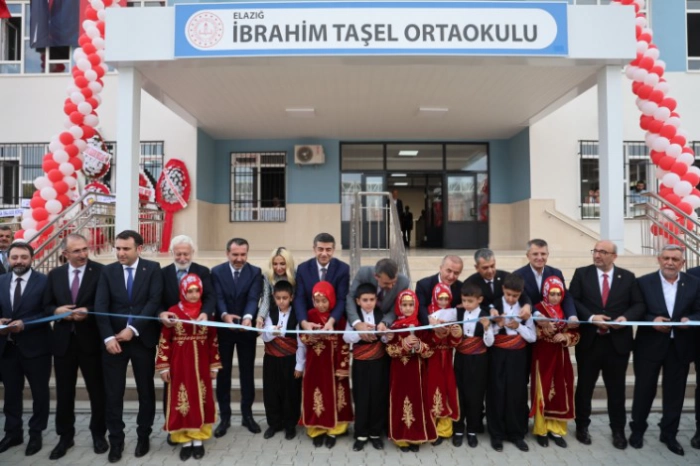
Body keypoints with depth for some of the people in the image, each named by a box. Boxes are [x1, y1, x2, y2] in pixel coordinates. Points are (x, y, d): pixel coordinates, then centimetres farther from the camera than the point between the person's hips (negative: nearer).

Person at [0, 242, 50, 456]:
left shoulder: (43, 281, -9)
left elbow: (48, 312, -12)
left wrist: (24, 324, -23)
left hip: (35, 346, -4)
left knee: (39, 392, 10)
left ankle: (36, 433, 27)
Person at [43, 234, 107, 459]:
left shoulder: (100, 271, -7)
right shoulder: (55, 274, 7)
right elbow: (47, 306, 9)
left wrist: (88, 312, -23)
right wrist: (57, 310, -12)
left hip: (91, 340, -3)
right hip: (63, 340, 4)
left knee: (97, 390, 9)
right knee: (64, 392, 14)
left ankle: (98, 434, 27)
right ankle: (65, 436, 30)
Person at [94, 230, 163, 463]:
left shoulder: (152, 268, -3)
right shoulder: (107, 271, 4)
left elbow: (154, 301, -11)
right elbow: (101, 306, -3)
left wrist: (133, 329, -18)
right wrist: (108, 337, -15)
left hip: (143, 339, -1)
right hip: (113, 339, 2)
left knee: (146, 390, 10)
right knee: (113, 393, 6)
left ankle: (144, 436, 26)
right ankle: (116, 440, 22)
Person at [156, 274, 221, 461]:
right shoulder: (173, 311, -6)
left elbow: (213, 340, 4)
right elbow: (164, 341, -3)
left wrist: (214, 365, 4)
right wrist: (163, 366, -4)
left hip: (201, 364, 2)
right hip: (179, 364, -1)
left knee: (200, 400, 8)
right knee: (182, 401, 5)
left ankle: (198, 440, 22)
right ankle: (185, 441, 20)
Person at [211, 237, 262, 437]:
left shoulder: (255, 272, -4)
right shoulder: (217, 271, -3)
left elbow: (253, 298, -17)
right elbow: (218, 298, -15)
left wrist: (248, 317, -37)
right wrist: (225, 315, -36)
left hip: (246, 329, 0)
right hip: (223, 329, 0)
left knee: (247, 373, 10)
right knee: (223, 373, 8)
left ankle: (247, 415, 24)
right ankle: (224, 416, 22)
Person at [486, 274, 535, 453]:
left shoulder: (525, 310, 3)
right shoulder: (494, 307, -4)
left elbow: (532, 337, -1)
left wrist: (518, 326, -15)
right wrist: (498, 325, -22)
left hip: (518, 356, 2)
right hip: (498, 356, -2)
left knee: (518, 394, 6)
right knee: (497, 394, 3)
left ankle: (517, 434, 23)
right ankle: (497, 434, 17)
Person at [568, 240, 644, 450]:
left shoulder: (628, 277, 4)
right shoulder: (581, 274, 0)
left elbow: (639, 304, 2)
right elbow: (572, 300, -6)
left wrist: (626, 317, -17)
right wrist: (591, 317, -19)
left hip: (618, 342, 1)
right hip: (589, 340, -1)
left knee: (617, 389, 13)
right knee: (584, 386, 11)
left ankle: (618, 431, 30)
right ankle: (582, 427, 28)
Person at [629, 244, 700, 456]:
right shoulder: (644, 282, -4)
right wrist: (652, 320, -20)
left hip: (680, 347, 2)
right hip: (650, 345, -2)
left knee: (675, 392, 12)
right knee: (644, 390, 8)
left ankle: (669, 434, 29)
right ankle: (637, 430, 26)